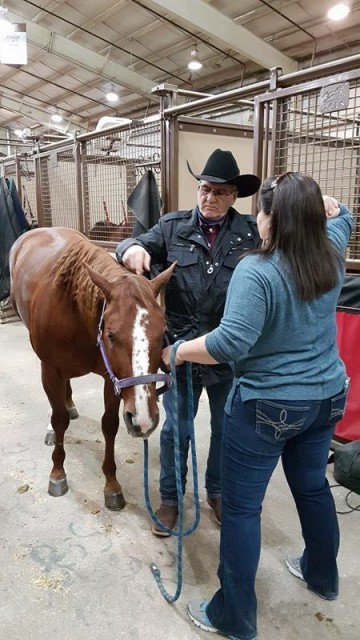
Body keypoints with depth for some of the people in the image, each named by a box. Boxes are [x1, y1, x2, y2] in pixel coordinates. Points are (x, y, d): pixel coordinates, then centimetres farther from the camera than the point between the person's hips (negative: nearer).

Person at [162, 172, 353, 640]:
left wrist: (178, 352, -16)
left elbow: (231, 342, -30)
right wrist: (307, 199, 26)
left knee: (241, 506, 8)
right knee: (313, 485, 26)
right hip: (328, 397, 8)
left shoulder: (256, 271, -23)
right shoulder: (331, 256, -1)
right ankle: (322, 575, 49)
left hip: (267, 407, -7)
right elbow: (341, 215, 21)